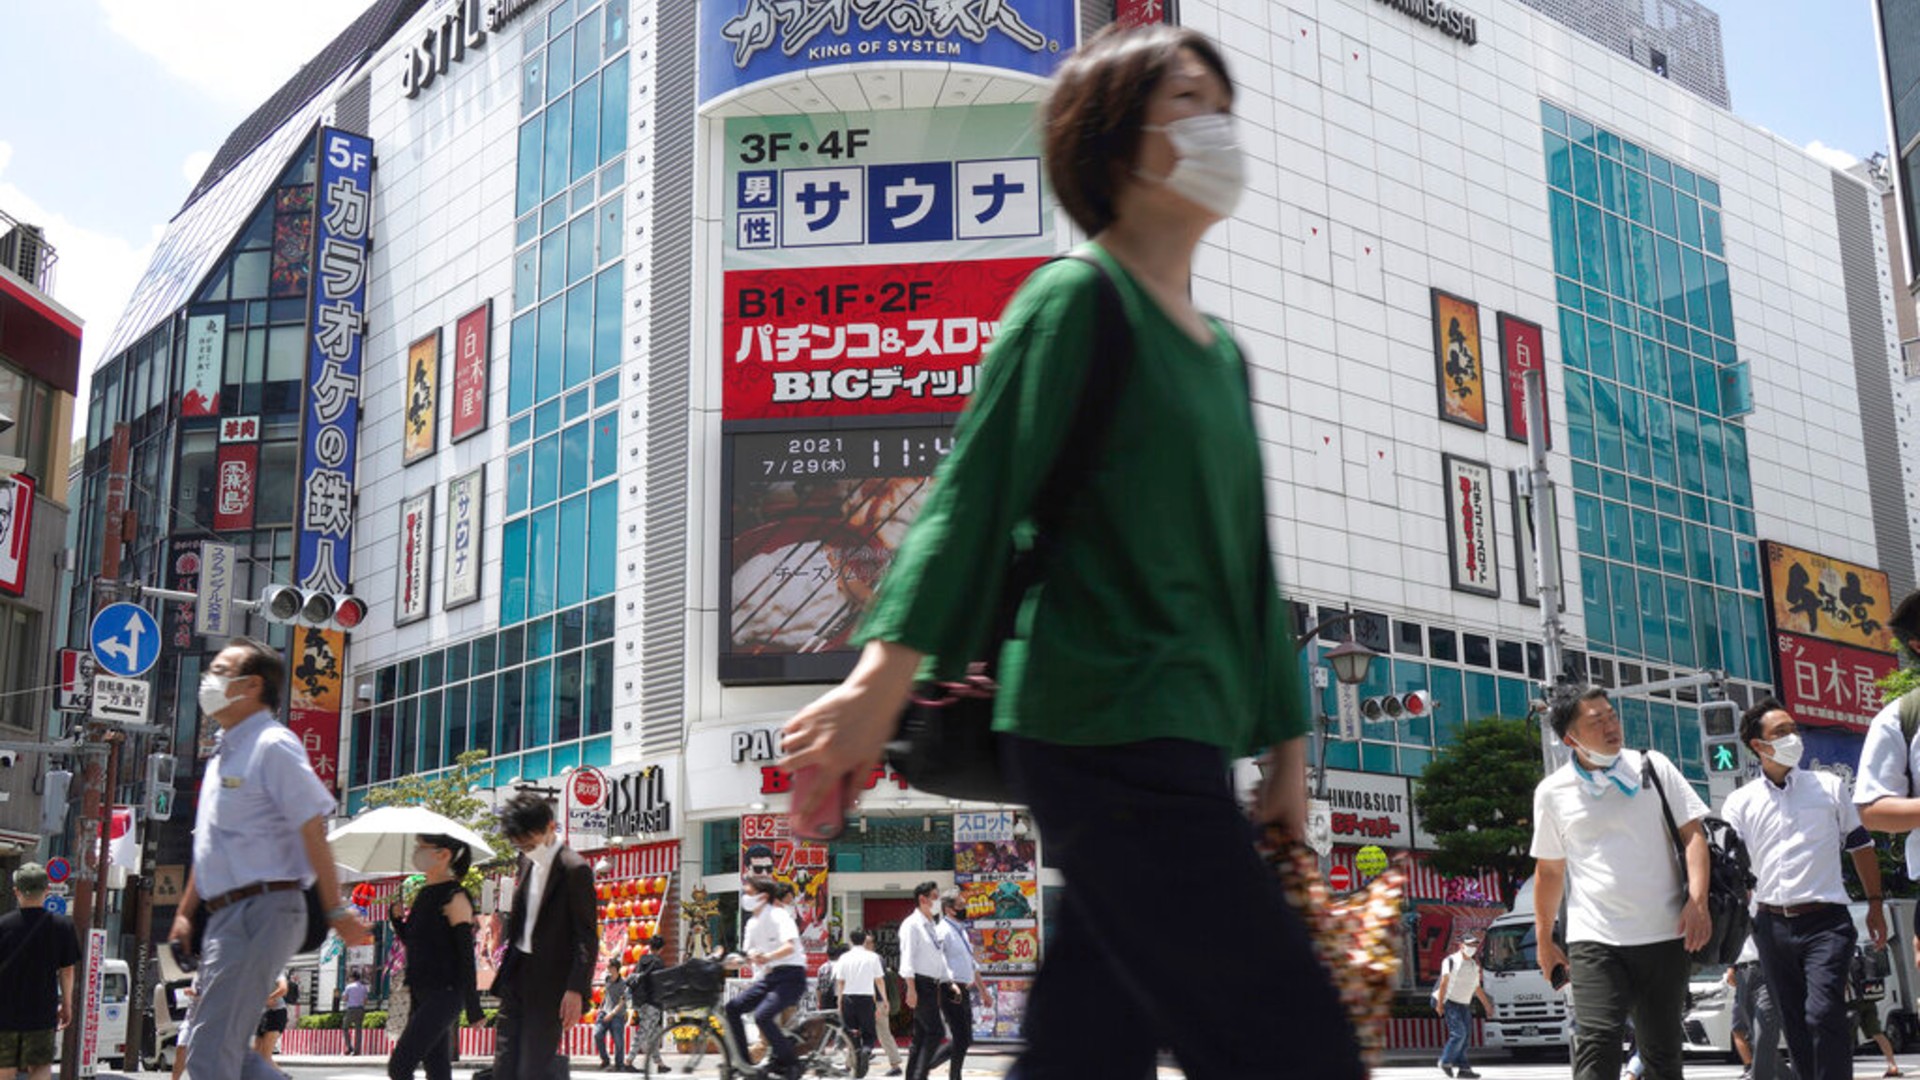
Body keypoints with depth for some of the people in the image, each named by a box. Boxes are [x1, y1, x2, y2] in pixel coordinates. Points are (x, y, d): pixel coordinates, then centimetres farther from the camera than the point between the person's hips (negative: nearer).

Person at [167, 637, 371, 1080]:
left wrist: (335, 911, -17)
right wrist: (185, 912, 21)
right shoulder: (223, 753, 19)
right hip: (227, 915, 9)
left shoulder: (273, 745, -10)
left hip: (262, 909, -9)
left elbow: (313, 829, -15)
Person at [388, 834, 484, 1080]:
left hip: (444, 994, -8)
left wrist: (473, 1008, -15)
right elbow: (410, 941, 24)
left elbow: (466, 955, -13)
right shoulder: (423, 894, 13)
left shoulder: (455, 897, -11)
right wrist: (396, 917, 4)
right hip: (421, 994, 8)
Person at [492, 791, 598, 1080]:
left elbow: (587, 937, -15)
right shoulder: (526, 863, 10)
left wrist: (576, 990, -19)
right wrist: (506, 968, 15)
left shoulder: (574, 870, -14)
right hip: (516, 976, 8)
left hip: (549, 985, -8)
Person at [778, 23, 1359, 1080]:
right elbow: (975, 486, -12)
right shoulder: (1078, 296, -3)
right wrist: (886, 671, -21)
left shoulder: (1221, 351, 21)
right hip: (1107, 728, -9)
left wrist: (1284, 746, 21)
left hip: (1180, 740, 9)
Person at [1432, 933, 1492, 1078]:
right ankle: (1446, 1061, -2)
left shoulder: (1474, 965, 14)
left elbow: (1477, 988, 23)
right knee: (1459, 1033, -16)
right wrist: (1440, 1003, -16)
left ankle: (1463, 1068, 4)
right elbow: (1444, 983, -10)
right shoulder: (1451, 961, -5)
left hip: (1464, 1005, 7)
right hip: (1450, 1002, -7)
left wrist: (1487, 1005, 23)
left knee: (1465, 1034, 1)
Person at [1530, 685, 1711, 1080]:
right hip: (1595, 939, -1)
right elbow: (1548, 870, 13)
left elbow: (1693, 833, 4)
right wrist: (1543, 940, 13)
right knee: (1597, 1047, -14)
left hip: (1665, 934, 1)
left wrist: (1697, 900, -9)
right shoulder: (1552, 792, 5)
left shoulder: (1652, 767, 5)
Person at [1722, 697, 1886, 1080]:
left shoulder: (1829, 786, 6)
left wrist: (1875, 904, 8)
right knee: (1795, 1024, 9)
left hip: (1826, 922, -2)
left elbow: (1860, 845, 12)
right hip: (1772, 925, 2)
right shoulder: (1740, 802, 6)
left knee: (1824, 1014, -17)